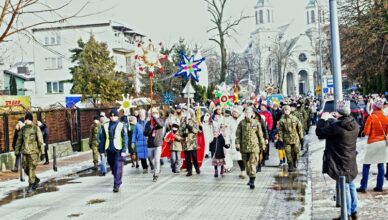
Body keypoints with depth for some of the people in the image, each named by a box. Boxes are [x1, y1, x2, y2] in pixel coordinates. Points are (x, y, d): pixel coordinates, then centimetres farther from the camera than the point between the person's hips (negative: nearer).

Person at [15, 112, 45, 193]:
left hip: (34, 152, -5)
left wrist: (42, 153, -10)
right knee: (26, 169, 9)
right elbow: (19, 140, 11)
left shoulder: (36, 128, -8)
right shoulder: (23, 129, 6)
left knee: (31, 169, -7)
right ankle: (36, 180, 32)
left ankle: (31, 186, 2)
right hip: (25, 152, 5)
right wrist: (17, 151, 7)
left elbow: (40, 141, -8)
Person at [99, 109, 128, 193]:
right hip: (109, 150, 4)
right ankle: (118, 181, 34)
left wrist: (124, 150, -11)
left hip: (118, 150, -4)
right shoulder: (105, 126, 7)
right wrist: (102, 150, 9)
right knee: (112, 167, 13)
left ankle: (116, 185, -4)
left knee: (118, 168, -8)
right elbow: (102, 139, 12)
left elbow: (125, 138, -4)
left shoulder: (121, 126, -2)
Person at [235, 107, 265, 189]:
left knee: (253, 164, -9)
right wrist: (237, 144, -6)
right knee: (246, 164, 13)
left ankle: (252, 181, -9)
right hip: (244, 147, 2)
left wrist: (262, 145, 9)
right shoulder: (241, 123, 3)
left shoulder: (256, 123, 2)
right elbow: (238, 134, 3)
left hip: (254, 147, -2)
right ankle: (250, 178, 31)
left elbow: (260, 135, 7)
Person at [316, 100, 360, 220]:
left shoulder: (335, 126, -26)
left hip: (341, 163, -7)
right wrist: (337, 119, 12)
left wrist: (323, 119, -2)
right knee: (351, 186, 20)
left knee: (344, 188, 4)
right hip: (351, 162, 7)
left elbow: (319, 132, -14)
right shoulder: (354, 124, -5)